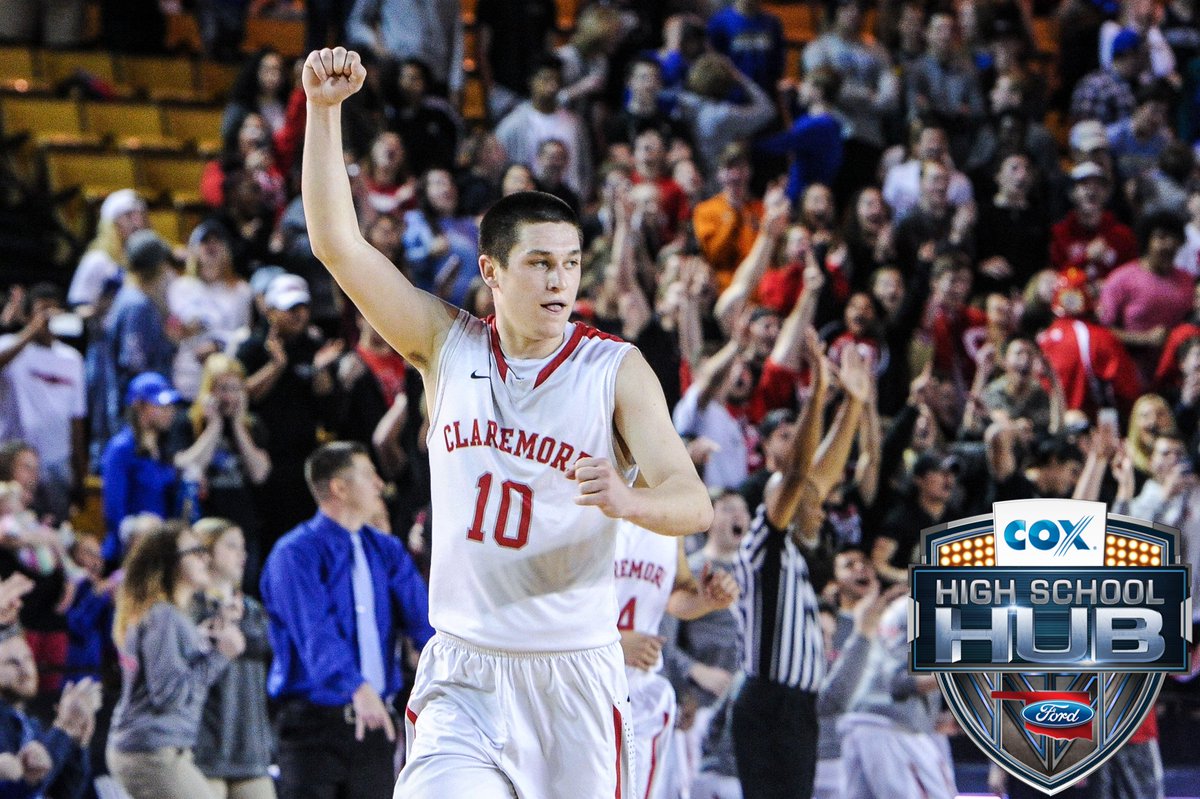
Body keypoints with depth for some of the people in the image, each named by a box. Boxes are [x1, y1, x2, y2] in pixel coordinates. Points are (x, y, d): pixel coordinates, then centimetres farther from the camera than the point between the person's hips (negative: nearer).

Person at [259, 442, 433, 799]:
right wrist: (355, 688, -39)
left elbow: (421, 618, 0)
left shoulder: (386, 551, 12)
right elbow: (315, 632, -24)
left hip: (375, 717, 6)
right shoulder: (296, 554, -9)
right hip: (315, 722, -6)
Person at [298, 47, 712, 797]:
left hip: (575, 672, 0)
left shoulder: (616, 369, -3)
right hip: (462, 672, 0)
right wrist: (325, 111, -12)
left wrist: (628, 500, -32)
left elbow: (694, 503, -10)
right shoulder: (448, 345, 3)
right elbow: (339, 244, -2)